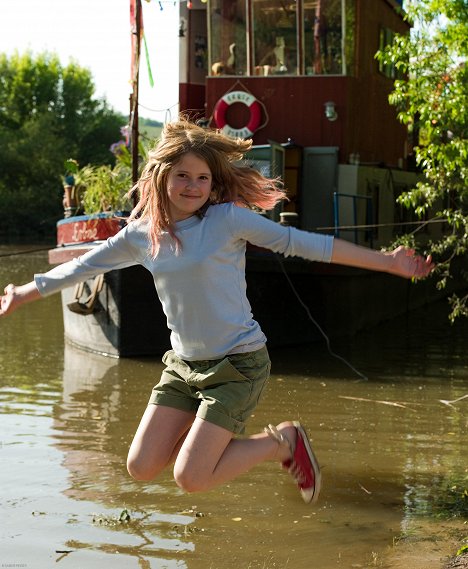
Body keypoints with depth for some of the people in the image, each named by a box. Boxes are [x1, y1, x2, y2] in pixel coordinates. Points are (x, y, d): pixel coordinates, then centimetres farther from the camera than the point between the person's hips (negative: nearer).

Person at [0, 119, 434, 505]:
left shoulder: (228, 220, -13)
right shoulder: (141, 235, 1)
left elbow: (303, 243, -12)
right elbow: (81, 267, 15)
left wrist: (385, 262, -12)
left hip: (238, 363, -6)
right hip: (183, 364, 6)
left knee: (190, 478, -12)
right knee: (141, 469, 2)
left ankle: (284, 442, 9)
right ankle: (212, 433, 26)